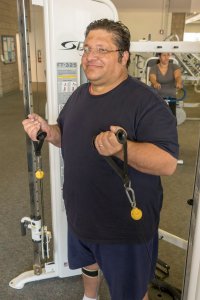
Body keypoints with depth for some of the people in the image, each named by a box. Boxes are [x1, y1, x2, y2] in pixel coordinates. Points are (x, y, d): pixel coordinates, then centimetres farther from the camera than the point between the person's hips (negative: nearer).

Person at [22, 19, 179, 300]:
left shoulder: (145, 101, -22)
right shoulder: (79, 94, 3)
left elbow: (168, 162, -28)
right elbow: (68, 137, 14)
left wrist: (121, 148, -45)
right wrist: (48, 130, -8)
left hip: (126, 224, -7)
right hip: (80, 213, 7)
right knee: (87, 263, 32)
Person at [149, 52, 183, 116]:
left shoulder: (174, 66, 3)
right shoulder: (154, 68, 0)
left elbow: (178, 76, -18)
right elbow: (152, 79, -20)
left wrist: (178, 83, -42)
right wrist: (155, 84, -45)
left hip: (171, 98, 1)